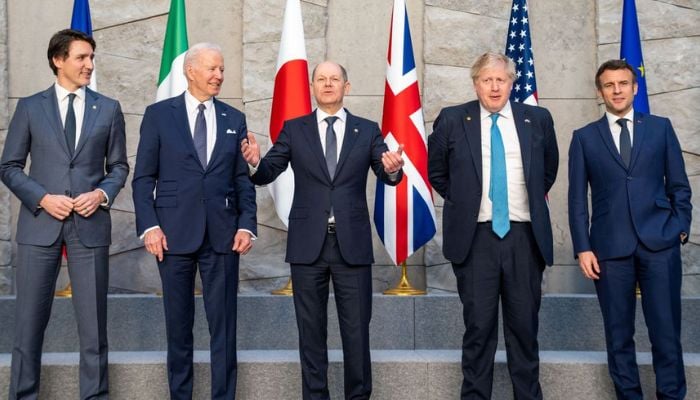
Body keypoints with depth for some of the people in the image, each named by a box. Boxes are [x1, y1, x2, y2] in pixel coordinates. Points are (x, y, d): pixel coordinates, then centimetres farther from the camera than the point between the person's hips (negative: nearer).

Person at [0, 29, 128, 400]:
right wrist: (42, 198, -10)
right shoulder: (30, 107, 4)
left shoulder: (108, 109, 7)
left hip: (90, 226, 1)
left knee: (93, 321, 5)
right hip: (40, 223, -1)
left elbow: (119, 166, 11)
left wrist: (102, 193, -8)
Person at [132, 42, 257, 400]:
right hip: (175, 233, -1)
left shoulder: (234, 119, 10)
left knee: (224, 324, 3)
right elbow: (143, 177, 1)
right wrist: (149, 225, -9)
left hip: (222, 234, 2)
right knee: (178, 323, 9)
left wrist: (247, 224, -3)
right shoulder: (159, 114, 4)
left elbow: (244, 179, 9)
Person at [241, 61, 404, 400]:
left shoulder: (367, 130, 6)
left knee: (356, 329, 6)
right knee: (311, 329, 9)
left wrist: (393, 168, -26)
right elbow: (267, 174, -1)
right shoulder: (294, 129, 6)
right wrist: (255, 162, -24)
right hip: (308, 244, 0)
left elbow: (386, 176, -2)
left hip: (352, 244, 0)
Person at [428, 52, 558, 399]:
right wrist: (462, 202, 9)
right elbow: (436, 171, 14)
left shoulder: (537, 119, 6)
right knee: (478, 325, 3)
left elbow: (550, 168, 21)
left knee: (525, 325, 7)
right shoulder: (452, 120, 2)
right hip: (475, 237, -1)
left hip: (525, 236, 2)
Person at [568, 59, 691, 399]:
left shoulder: (661, 128, 10)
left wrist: (681, 227, 1)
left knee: (666, 330, 0)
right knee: (618, 333, 7)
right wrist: (583, 247, -2)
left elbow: (679, 185, 11)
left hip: (659, 243, 0)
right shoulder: (585, 137, 8)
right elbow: (577, 198, 4)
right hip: (610, 247, 0)